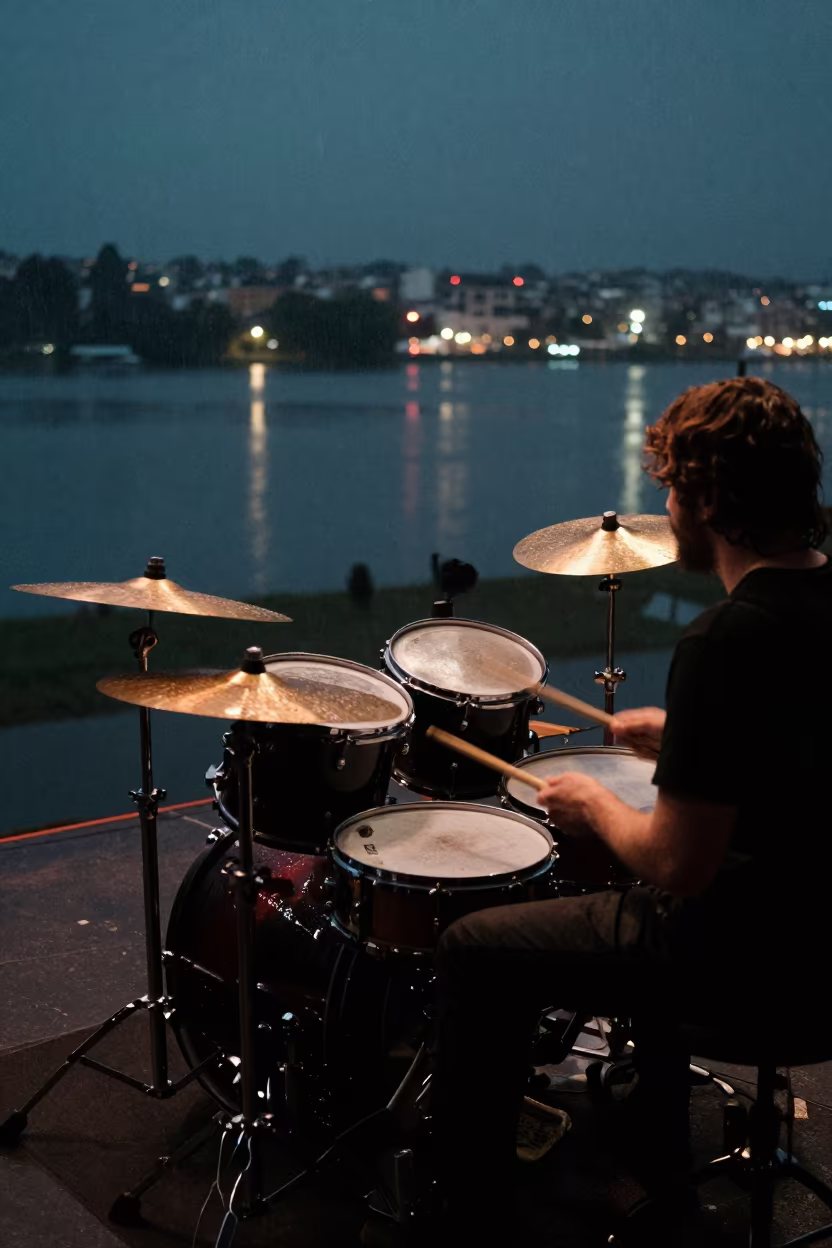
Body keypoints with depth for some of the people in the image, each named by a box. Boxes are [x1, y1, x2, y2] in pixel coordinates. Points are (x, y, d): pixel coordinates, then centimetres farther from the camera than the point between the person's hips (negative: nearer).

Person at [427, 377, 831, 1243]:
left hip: (744, 948, -9)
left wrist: (594, 803, -8)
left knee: (475, 954, 5)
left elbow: (680, 864, -26)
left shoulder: (726, 642, -28)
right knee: (640, 910, 37)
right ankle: (657, 1147, 49)